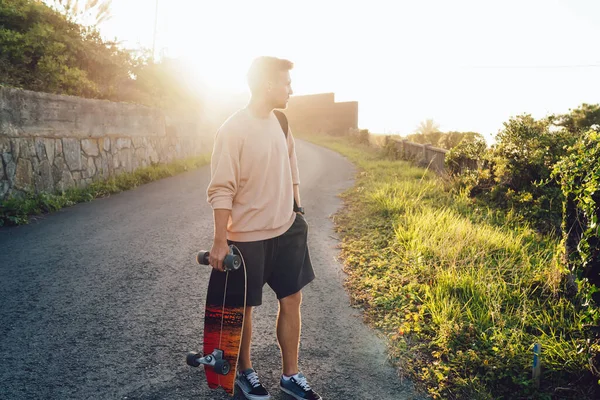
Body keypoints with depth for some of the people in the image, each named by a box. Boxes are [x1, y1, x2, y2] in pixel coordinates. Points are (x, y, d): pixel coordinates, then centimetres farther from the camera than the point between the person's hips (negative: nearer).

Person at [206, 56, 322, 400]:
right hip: (248, 236, -6)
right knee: (244, 306, 10)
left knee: (292, 299, 10)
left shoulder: (279, 121, 4)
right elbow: (221, 190, -18)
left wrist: (297, 210, 17)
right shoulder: (233, 130, -18)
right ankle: (245, 371, 32)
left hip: (287, 229, 7)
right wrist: (220, 241, -19)